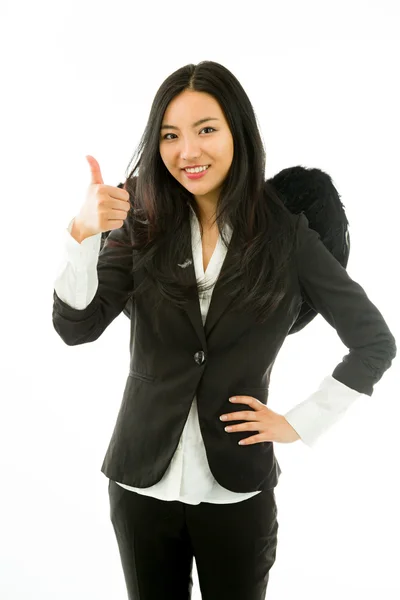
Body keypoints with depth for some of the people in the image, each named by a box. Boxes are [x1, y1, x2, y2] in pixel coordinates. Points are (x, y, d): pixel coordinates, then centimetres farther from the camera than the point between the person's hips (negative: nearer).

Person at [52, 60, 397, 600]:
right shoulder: (144, 224, -2)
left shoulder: (287, 236, -7)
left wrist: (301, 424, -4)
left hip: (237, 490, -1)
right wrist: (81, 234, -26)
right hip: (142, 484, 2)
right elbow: (75, 327, -11)